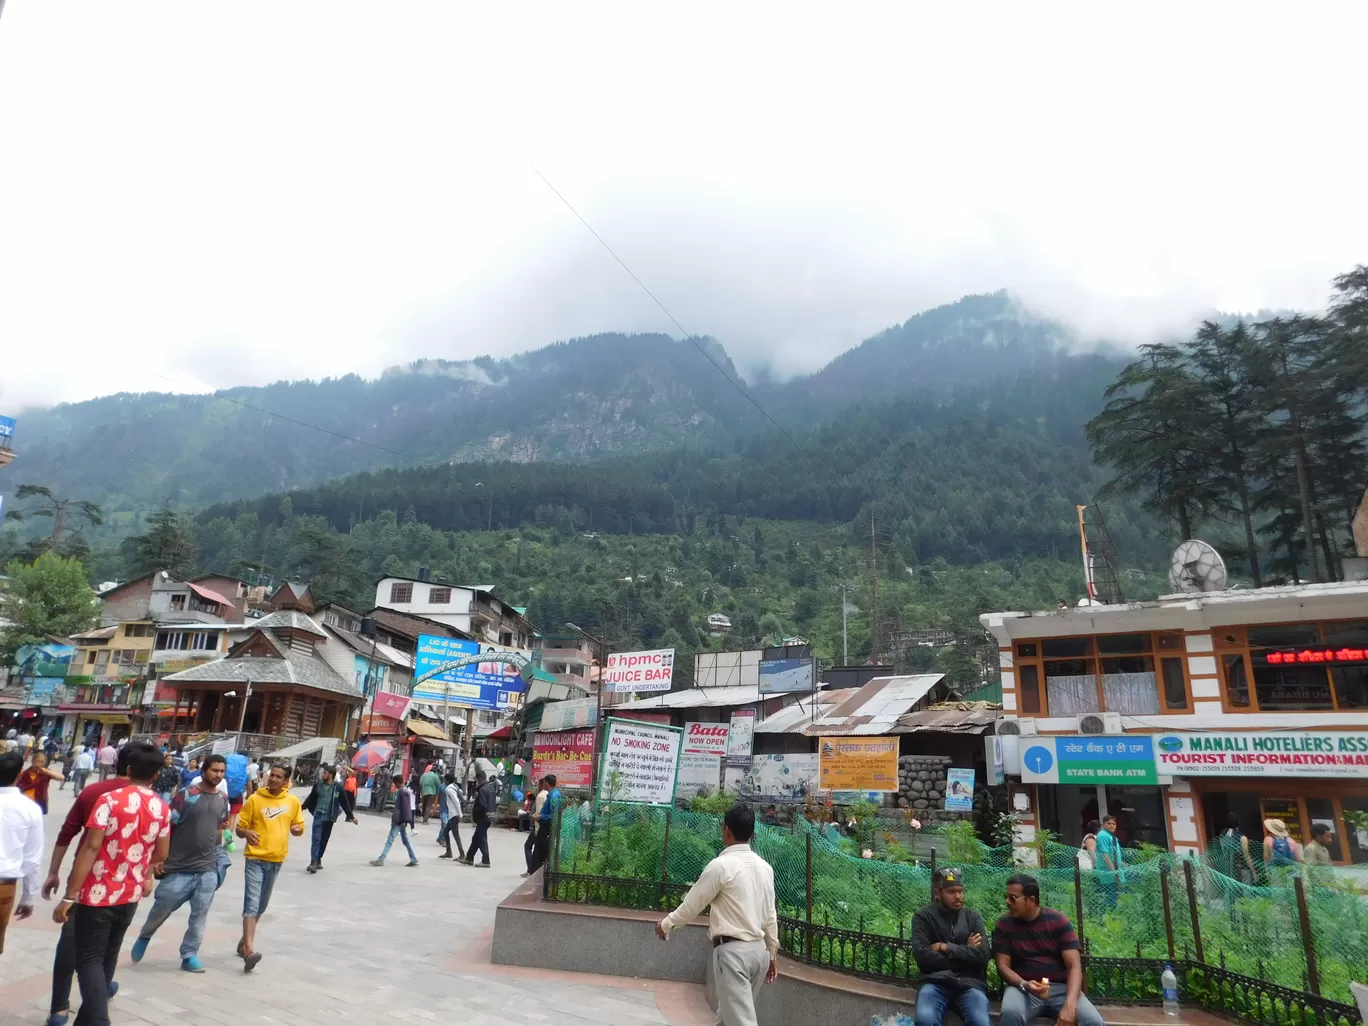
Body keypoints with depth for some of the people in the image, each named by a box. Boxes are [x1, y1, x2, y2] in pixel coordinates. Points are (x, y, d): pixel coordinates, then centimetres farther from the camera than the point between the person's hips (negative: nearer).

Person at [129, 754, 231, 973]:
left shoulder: (223, 799, 6)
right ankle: (144, 937, 42)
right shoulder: (185, 795, -11)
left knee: (200, 914, 6)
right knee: (162, 908, 13)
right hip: (179, 867, -3)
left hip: (208, 868, 3)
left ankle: (189, 955, 19)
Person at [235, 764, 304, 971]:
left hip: (276, 859, 4)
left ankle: (245, 941, 35)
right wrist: (247, 833, -24)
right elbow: (240, 828, -2)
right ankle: (249, 950, -18)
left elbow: (299, 827, 11)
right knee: (252, 903, -14)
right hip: (255, 858, -4)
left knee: (261, 905, 17)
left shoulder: (293, 801, 1)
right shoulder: (254, 799, -6)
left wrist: (297, 829, -13)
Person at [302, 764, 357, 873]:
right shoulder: (318, 785, -1)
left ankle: (318, 860, 23)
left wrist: (351, 816, -2)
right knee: (316, 838, -11)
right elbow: (311, 798, 12)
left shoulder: (338, 787, -7)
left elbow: (345, 803, -3)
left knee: (324, 840, 9)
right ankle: (313, 861, -15)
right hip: (318, 815, 0)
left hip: (329, 817, 0)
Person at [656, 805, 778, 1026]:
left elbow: (692, 905, -5)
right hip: (758, 950, 8)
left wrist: (666, 924, 11)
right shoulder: (764, 867, 6)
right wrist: (772, 954, 23)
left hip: (733, 951, -8)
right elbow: (770, 916, 12)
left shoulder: (721, 865, -14)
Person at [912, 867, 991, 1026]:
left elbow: (982, 956, -1)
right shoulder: (923, 917, 6)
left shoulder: (973, 917, 13)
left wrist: (946, 947, -6)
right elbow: (922, 957, -7)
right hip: (935, 981, -2)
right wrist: (965, 951, -1)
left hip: (969, 982, 2)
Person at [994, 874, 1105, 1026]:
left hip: (1060, 987, 1)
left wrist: (1069, 1006, -24)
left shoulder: (1058, 921, -3)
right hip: (1022, 987, -1)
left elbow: (1074, 966, -9)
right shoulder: (1004, 925, 0)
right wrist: (1025, 985, -24)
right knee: (1010, 1013, -34)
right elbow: (1003, 966, -3)